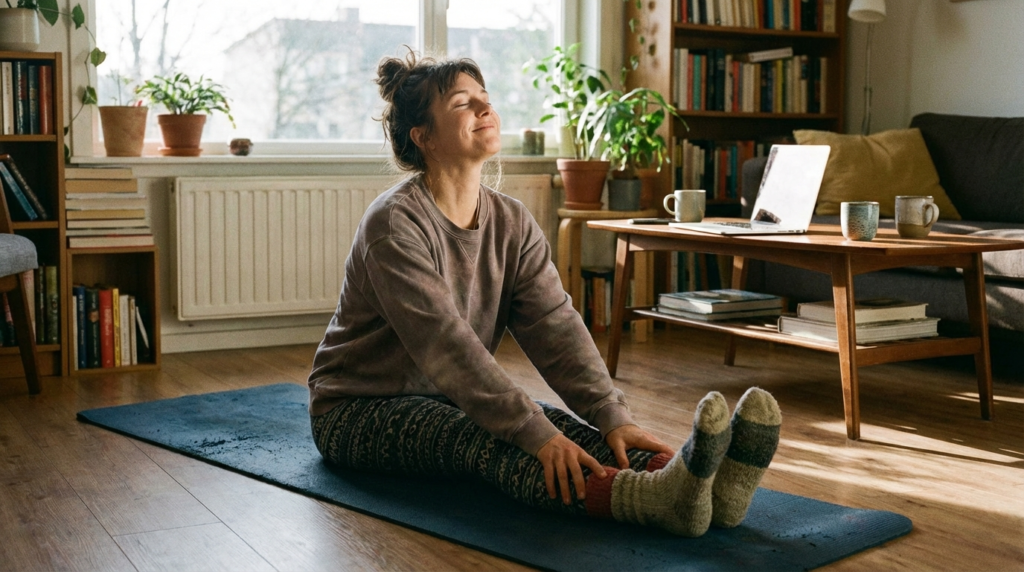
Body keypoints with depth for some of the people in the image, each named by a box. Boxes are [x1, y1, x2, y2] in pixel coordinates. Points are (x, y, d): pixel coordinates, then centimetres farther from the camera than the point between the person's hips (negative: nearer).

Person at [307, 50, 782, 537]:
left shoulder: (512, 222, 1)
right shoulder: (395, 225, -21)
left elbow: (556, 328, -11)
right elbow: (446, 345, -30)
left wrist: (611, 417, -25)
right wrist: (534, 434, -37)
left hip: (452, 402, 7)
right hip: (359, 411, -6)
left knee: (563, 427, -24)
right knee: (479, 440, -36)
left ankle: (704, 484, -47)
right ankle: (654, 499, -61)